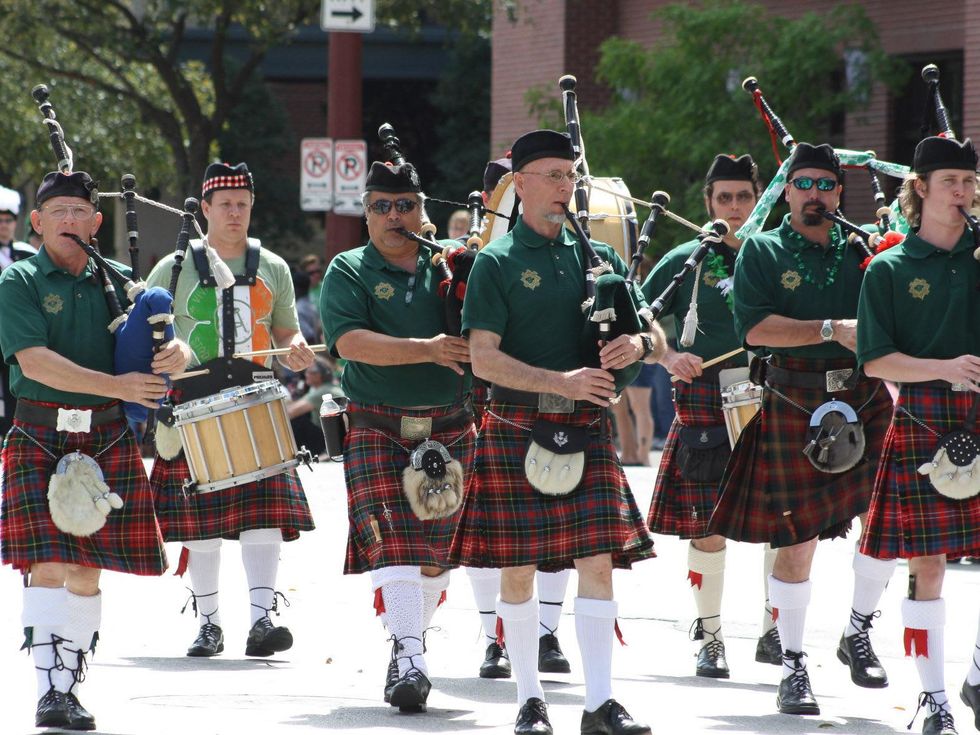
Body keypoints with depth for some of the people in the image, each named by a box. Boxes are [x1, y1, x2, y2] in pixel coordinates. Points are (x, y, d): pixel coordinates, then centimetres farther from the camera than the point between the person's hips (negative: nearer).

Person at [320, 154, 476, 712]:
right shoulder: (348, 272, 1)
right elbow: (349, 341, -14)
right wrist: (425, 349, -24)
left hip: (450, 430, 3)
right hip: (379, 431, -3)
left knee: (436, 550, 8)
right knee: (394, 542, -16)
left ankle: (412, 639, 26)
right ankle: (409, 659, -21)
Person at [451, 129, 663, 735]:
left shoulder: (597, 257, 11)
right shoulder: (497, 263, -1)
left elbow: (656, 335, 13)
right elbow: (484, 359, -9)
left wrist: (638, 344, -12)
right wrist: (558, 381, -20)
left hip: (587, 430, 3)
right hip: (517, 429, -3)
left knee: (598, 561, -5)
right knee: (518, 567, 1)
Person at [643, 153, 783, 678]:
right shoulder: (685, 262, 5)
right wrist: (668, 357, -11)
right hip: (706, 406, -2)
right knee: (708, 526, -2)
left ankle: (774, 633, 13)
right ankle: (710, 638, 9)